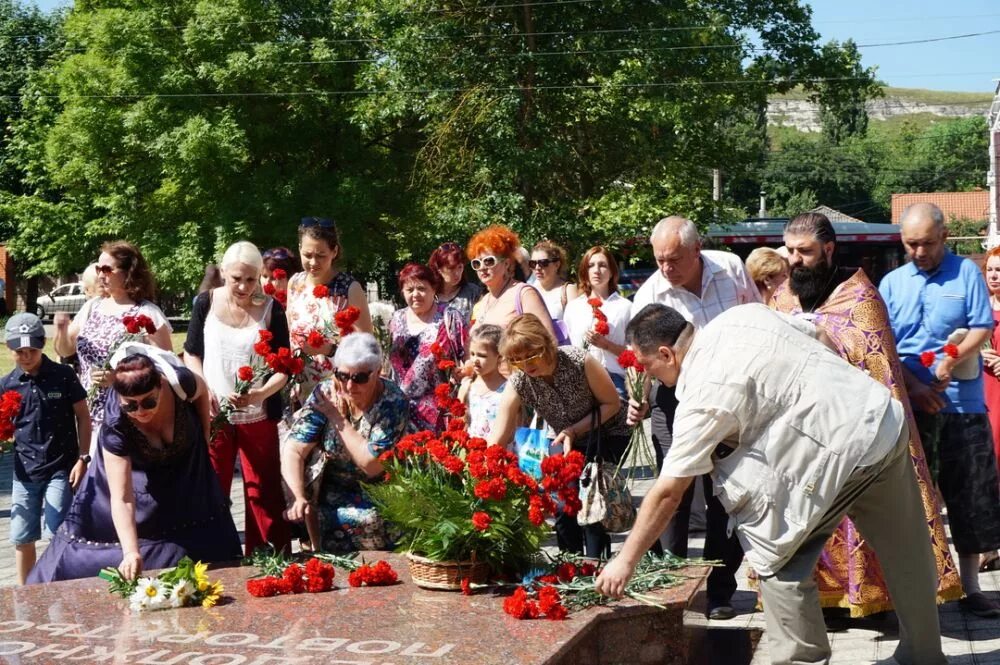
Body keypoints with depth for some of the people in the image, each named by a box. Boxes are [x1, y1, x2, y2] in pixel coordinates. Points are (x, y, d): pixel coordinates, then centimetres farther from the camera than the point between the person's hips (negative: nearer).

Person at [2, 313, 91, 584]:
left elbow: (83, 416, 0)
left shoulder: (63, 376, -6)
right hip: (25, 471, 3)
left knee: (56, 536, -7)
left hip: (61, 469, -3)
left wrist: (82, 458, -5)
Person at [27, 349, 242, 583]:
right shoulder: (114, 426, -40)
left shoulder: (180, 382, -38)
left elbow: (202, 390, -9)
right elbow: (121, 499, -41)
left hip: (187, 470, 2)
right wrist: (131, 552, -50)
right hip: (136, 472, -2)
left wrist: (204, 438, -2)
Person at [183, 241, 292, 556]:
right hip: (213, 413, 1)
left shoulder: (271, 310, -5)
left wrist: (260, 393, -21)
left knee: (264, 493, 2)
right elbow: (191, 353, 8)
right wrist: (203, 390, -8)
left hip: (258, 417, -1)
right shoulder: (206, 303, -2)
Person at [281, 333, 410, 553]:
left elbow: (373, 466, -23)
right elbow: (293, 451, -16)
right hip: (334, 489, 2)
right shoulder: (325, 395, -10)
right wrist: (299, 498, -32)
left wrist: (338, 419, -21)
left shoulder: (393, 402, -17)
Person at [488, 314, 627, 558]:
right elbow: (498, 439, -22)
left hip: (608, 437, -4)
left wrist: (575, 430, -26)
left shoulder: (579, 361, -29)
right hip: (570, 444, 4)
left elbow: (613, 403, -16)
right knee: (563, 505, -6)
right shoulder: (518, 384, -20)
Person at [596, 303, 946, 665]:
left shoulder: (703, 393, -13)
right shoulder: (741, 315, 6)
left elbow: (667, 492, -9)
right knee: (906, 556, 20)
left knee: (777, 561, 4)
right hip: (887, 417, 9)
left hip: (842, 448, -9)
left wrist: (626, 560, -1)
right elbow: (823, 338, 17)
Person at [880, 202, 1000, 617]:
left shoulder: (966, 273, 3)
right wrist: (914, 386, -10)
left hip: (962, 402, -2)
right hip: (910, 406, 2)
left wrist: (953, 359, -20)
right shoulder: (892, 283, 9)